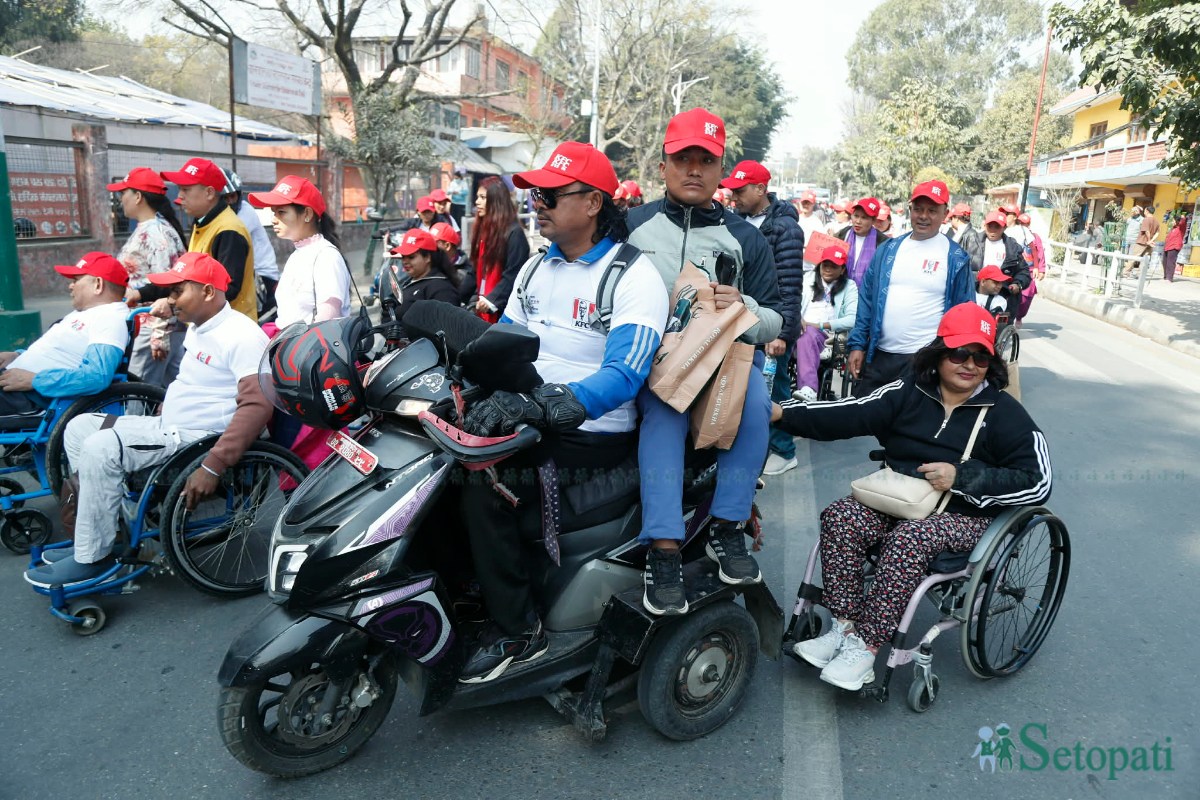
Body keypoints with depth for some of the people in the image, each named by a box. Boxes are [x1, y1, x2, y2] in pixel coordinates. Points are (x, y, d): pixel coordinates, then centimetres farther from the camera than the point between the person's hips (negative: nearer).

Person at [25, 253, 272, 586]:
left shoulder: (241, 335, -19)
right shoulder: (197, 328, 13)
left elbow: (257, 405, -29)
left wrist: (213, 465, -32)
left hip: (198, 438, -11)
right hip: (169, 425, 11)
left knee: (100, 448, -23)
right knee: (79, 427, 10)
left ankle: (92, 559, -9)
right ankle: (99, 535, 13)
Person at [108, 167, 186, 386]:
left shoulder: (157, 234, -15)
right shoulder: (143, 230, 16)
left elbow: (164, 287, -21)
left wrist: (159, 335, -22)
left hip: (152, 328, -10)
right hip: (142, 326, 10)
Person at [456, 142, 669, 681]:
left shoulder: (633, 276, -11)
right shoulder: (536, 267, 14)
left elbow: (622, 375, -24)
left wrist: (539, 405, -38)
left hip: (595, 437, -7)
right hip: (531, 422, 7)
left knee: (481, 481, -27)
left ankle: (516, 631, -12)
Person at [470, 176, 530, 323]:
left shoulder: (514, 233, -12)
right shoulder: (483, 229, 13)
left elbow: (513, 276, -16)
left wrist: (491, 300, -22)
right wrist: (476, 298, 7)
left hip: (503, 309, -7)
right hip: (483, 307, 8)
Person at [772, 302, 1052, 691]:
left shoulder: (1004, 413, -3)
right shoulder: (911, 391, 4)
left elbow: (1038, 482, -8)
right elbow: (851, 415, -9)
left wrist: (961, 477, -19)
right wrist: (784, 412, -23)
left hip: (966, 515, -4)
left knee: (908, 539, -34)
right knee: (839, 517, -21)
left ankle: (866, 646, -25)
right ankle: (845, 627, -19)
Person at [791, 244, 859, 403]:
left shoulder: (849, 286, 13)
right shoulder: (810, 278, 23)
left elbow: (853, 319, 0)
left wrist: (821, 325, -9)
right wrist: (798, 319, -10)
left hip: (826, 336, -2)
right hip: (802, 329, 2)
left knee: (808, 335, -37)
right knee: (807, 335, -36)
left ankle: (807, 388, -55)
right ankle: (809, 388, -54)